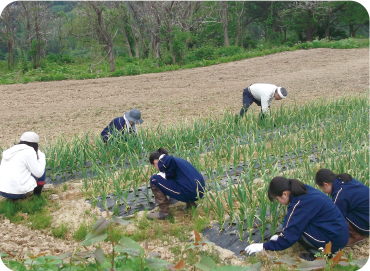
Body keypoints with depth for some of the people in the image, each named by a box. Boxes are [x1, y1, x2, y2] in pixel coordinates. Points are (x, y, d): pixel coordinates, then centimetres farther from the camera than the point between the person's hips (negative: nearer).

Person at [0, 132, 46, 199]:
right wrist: (41, 156, 8)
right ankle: (37, 195, 17)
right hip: (17, 192, -8)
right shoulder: (29, 151, -9)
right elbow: (38, 173, -7)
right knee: (41, 169, 11)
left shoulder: (11, 151, 14)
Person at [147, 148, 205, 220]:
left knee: (154, 180, 0)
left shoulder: (162, 161, -1)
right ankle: (190, 202, 20)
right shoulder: (177, 159, 26)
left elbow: (171, 160, -24)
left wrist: (167, 175, -6)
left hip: (189, 192, -9)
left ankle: (164, 212, 1)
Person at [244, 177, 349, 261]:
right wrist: (281, 236, 16)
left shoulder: (300, 205, -23)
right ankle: (323, 249, 10)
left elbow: (289, 237, -18)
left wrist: (263, 246, -9)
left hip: (333, 240, -9)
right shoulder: (304, 190, 3)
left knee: (296, 225, -11)